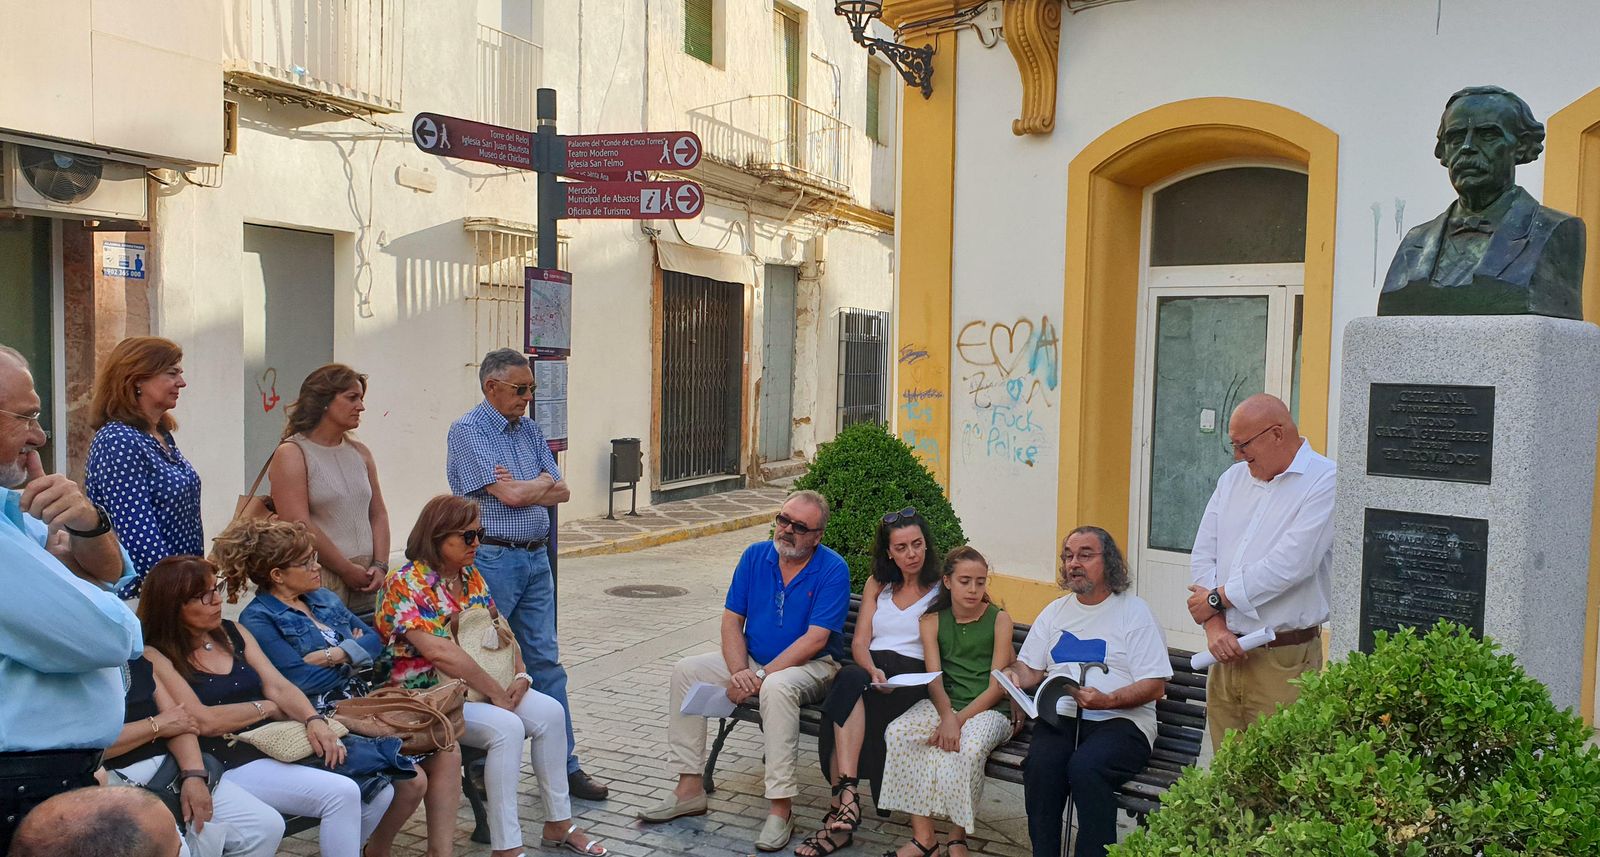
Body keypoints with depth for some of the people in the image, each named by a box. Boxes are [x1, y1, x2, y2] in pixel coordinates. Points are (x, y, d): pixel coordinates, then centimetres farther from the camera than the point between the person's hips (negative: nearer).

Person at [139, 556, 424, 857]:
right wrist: (266, 707, -2)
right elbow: (203, 721, -15)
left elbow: (279, 686, 6)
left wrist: (314, 720, -13)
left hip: (279, 743, 7)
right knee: (340, 794, -27)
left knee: (381, 793, -10)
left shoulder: (233, 633, 15)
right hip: (231, 764, -7)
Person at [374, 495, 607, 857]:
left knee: (549, 712, -12)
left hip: (481, 687, 8)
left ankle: (559, 824, -1)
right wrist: (496, 694, -22)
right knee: (507, 727, -29)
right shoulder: (405, 584, -16)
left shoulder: (472, 577, 10)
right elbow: (440, 653, -25)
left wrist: (520, 676, -5)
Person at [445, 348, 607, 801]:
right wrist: (542, 482, 1)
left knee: (545, 661, 8)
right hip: (490, 560, -7)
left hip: (535, 559, 7)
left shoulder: (529, 429, 13)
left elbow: (561, 492, 7)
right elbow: (510, 496, -18)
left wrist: (521, 487, -9)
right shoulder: (468, 431, -9)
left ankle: (563, 764, 14)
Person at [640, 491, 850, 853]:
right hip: (753, 659, 6)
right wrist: (739, 672, -16)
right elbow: (732, 620, 1)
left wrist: (760, 677, -24)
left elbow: (815, 639, -21)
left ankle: (781, 808, -31)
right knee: (686, 670, -11)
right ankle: (690, 788, -7)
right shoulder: (756, 556, 1)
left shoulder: (833, 570, -15)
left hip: (811, 665, -6)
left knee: (777, 687, -38)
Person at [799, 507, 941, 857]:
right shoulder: (877, 585, 21)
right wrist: (872, 670, -11)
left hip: (914, 677, -3)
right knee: (850, 679, -35)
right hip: (870, 668, 3)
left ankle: (838, 810, -35)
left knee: (849, 689, -33)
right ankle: (847, 795, -44)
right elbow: (859, 643, 11)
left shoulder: (942, 590, 11)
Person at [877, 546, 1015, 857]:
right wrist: (947, 717, -24)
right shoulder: (932, 621, 8)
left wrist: (959, 720, -17)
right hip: (944, 704, 3)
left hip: (989, 709, -3)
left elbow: (997, 686, -5)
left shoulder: (999, 619, 1)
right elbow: (934, 678, -4)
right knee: (898, 733, -26)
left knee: (969, 748, -35)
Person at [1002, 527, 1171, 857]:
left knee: (1085, 767, -34)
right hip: (1060, 715, 4)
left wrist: (1107, 700, -17)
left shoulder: (1134, 611, 5)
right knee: (1040, 764, -29)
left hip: (1120, 719, -3)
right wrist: (1014, 675, -2)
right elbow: (1031, 668, 22)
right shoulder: (1055, 611, 22)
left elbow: (1155, 686, -2)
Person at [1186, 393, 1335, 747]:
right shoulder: (1233, 478, 15)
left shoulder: (1324, 481, -8)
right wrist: (1214, 624, -5)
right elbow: (1203, 556, 10)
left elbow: (1291, 565, -17)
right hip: (1227, 652, 6)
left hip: (1284, 660, -6)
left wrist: (1218, 598, -6)